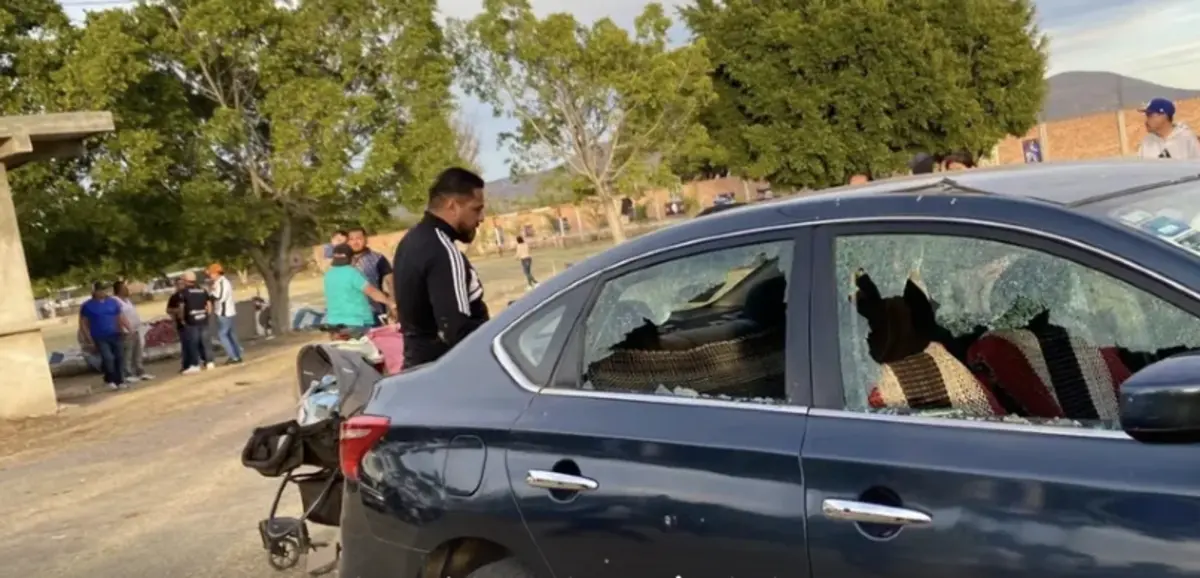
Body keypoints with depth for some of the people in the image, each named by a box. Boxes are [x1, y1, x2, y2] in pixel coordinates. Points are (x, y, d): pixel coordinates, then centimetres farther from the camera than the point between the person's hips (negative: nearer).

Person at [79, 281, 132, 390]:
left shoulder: (113, 302, 6)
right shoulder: (88, 306, -3)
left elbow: (120, 318, 12)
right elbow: (83, 324, 0)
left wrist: (129, 329, 0)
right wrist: (89, 339, -7)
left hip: (114, 336, 4)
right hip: (100, 338, -4)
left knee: (119, 357, 3)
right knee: (108, 358, -17)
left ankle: (119, 381, 16)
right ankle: (110, 380, 1)